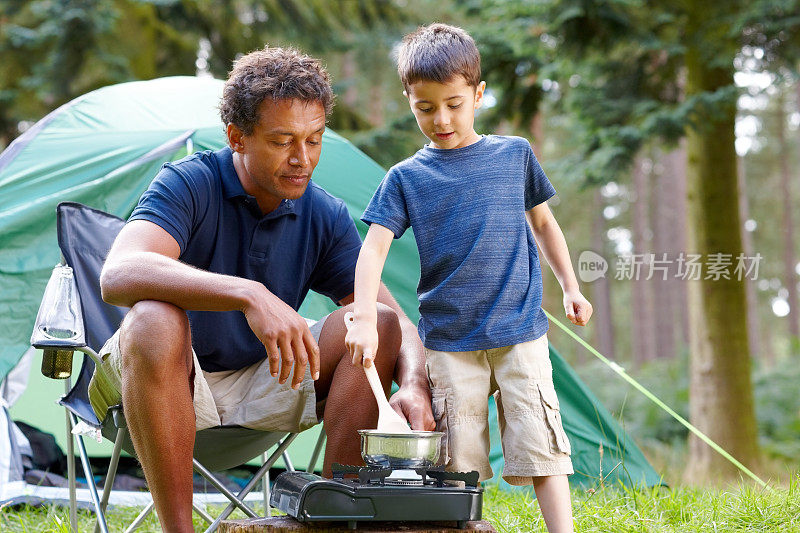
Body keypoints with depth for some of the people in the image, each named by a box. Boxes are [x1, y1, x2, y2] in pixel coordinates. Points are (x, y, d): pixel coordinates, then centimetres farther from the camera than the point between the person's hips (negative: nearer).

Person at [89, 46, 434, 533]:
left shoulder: (327, 217, -4)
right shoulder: (188, 184, -18)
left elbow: (399, 321, -4)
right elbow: (118, 275, -38)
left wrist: (414, 386, -28)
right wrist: (249, 294, -50)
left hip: (263, 384, 4)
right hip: (166, 383, -4)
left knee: (377, 324, -17)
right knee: (155, 320, -38)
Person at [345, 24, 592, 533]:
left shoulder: (514, 155, 8)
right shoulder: (406, 178, 3)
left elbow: (543, 223, 21)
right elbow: (373, 248, -6)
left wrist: (570, 287, 16)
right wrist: (365, 316, -21)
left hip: (521, 332, 0)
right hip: (449, 341, 0)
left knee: (540, 445, -6)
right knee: (459, 461, 0)